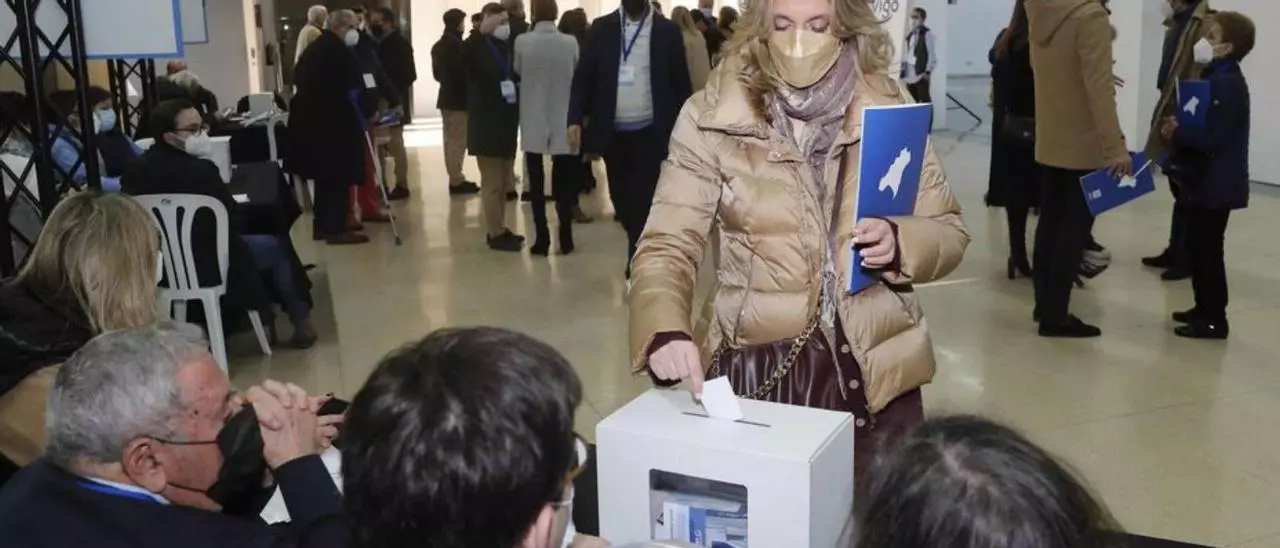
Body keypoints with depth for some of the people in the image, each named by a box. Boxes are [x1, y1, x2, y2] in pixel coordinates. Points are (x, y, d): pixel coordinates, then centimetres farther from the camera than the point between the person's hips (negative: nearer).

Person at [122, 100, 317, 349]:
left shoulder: (137, 171, -4)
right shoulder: (200, 170, -24)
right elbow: (236, 220, -12)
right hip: (210, 267, -7)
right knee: (278, 245, 18)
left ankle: (265, 315, 37)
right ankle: (301, 321, 28)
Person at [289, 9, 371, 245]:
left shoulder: (315, 48, 15)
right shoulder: (338, 50, -13)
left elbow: (299, 78, 18)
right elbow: (354, 86, -15)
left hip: (310, 118, 9)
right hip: (332, 121, -9)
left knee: (324, 174, 15)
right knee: (339, 175, -3)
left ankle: (322, 226, 20)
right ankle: (335, 229, -2)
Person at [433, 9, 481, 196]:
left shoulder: (438, 45, 12)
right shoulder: (457, 44, -17)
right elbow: (465, 68, -16)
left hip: (446, 96, 9)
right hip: (459, 98, -9)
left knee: (450, 140, 13)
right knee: (458, 141, -5)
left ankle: (455, 178, 18)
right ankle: (456, 181, -2)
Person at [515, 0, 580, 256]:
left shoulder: (522, 42, -8)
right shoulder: (570, 43, -6)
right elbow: (578, 77, 6)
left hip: (533, 123, 0)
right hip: (563, 122, 1)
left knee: (536, 183, 6)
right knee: (564, 182, 8)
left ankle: (541, 239, 6)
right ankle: (565, 238, 9)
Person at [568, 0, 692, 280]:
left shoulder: (667, 31, -1)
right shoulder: (602, 28, 3)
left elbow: (681, 82, 2)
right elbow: (583, 76, 1)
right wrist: (575, 119, -11)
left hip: (649, 132, -3)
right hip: (612, 132, 3)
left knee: (642, 201, -5)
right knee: (621, 199, 13)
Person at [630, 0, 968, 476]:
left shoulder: (891, 107, 0)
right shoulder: (712, 117, -6)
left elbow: (948, 230, 7)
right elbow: (667, 247, -10)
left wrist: (899, 244, -15)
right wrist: (665, 332, -29)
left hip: (874, 375, 2)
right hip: (758, 377, -1)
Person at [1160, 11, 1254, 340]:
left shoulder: (1227, 84, -19)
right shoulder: (1218, 78, 13)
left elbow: (1211, 137, -23)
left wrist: (1177, 133, -11)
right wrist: (1178, 129, -1)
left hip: (1217, 183, -10)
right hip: (1207, 180, 10)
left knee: (1207, 249, -5)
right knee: (1199, 246, 16)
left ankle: (1215, 320, 2)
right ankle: (1205, 309, 26)